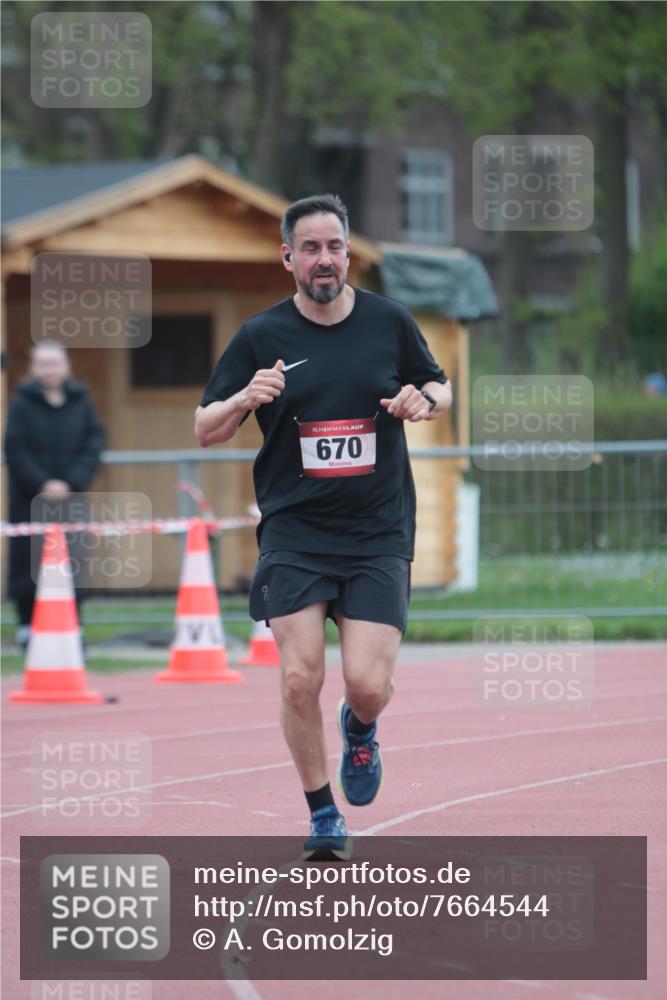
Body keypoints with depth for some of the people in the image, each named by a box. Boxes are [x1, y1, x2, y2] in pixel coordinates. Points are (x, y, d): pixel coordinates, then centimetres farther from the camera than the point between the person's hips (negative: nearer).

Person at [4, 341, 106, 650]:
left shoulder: (80, 402, 5)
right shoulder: (23, 402, -1)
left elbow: (94, 446, 2)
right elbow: (16, 450, -5)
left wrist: (71, 483, -9)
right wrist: (42, 484, -13)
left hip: (70, 497, 1)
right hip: (29, 497, -1)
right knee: (27, 560, -1)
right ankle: (27, 624, 10)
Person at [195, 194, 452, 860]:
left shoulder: (389, 322, 4)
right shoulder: (260, 337, 1)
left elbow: (441, 388, 19)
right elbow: (205, 431, 5)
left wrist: (424, 400, -5)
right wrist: (245, 399, -16)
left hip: (378, 535, 0)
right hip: (293, 534, 0)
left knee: (369, 686, -10)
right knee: (300, 678, -12)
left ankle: (358, 730, 28)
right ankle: (323, 816, 8)